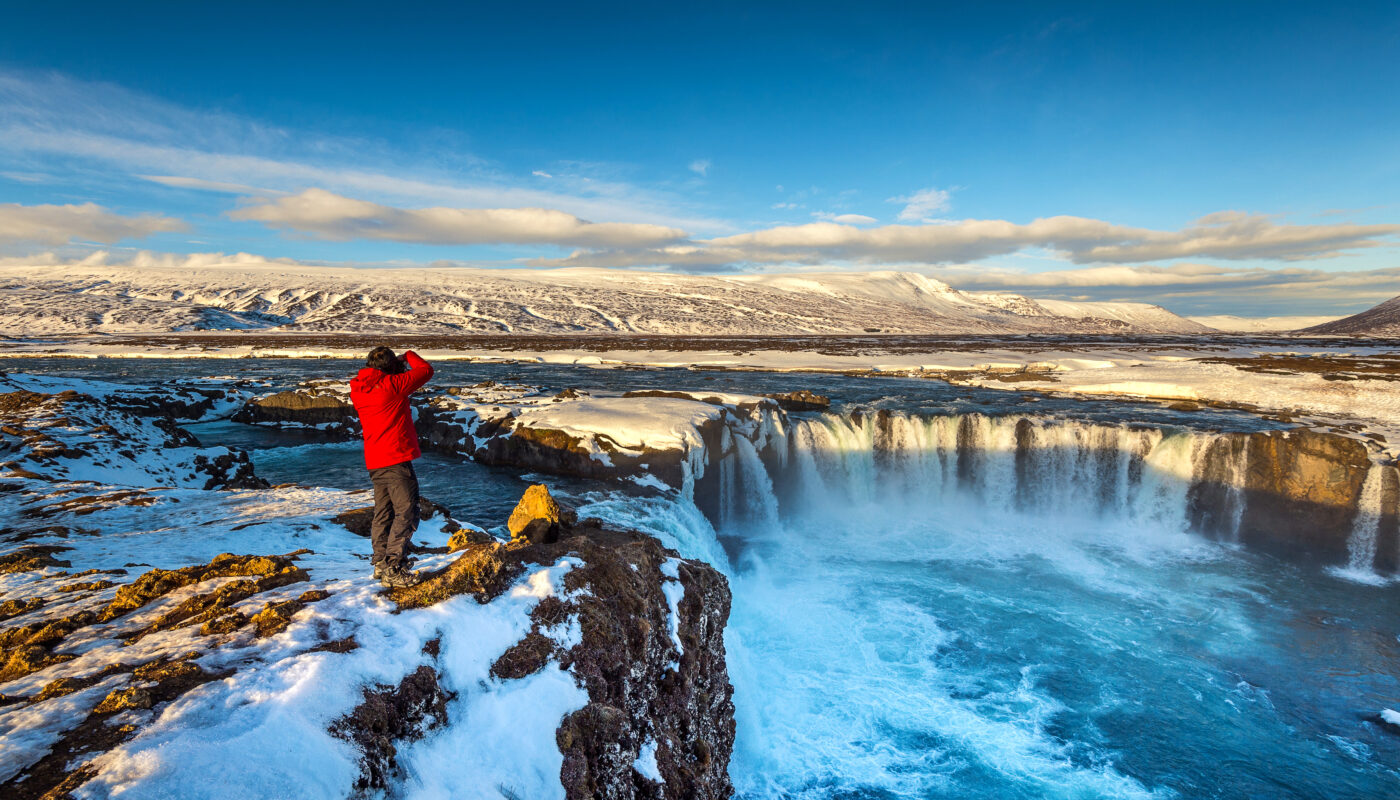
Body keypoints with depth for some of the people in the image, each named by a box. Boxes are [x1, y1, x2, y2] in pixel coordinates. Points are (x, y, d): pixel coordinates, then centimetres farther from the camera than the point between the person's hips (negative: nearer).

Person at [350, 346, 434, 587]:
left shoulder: (358, 391, 7)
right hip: (396, 459, -8)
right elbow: (426, 370, -7)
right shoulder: (391, 385, -14)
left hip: (374, 462, 8)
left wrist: (397, 368, 18)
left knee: (383, 513, 18)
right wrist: (409, 355, 11)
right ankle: (393, 570, -4)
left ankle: (381, 562, 27)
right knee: (406, 513, -4)